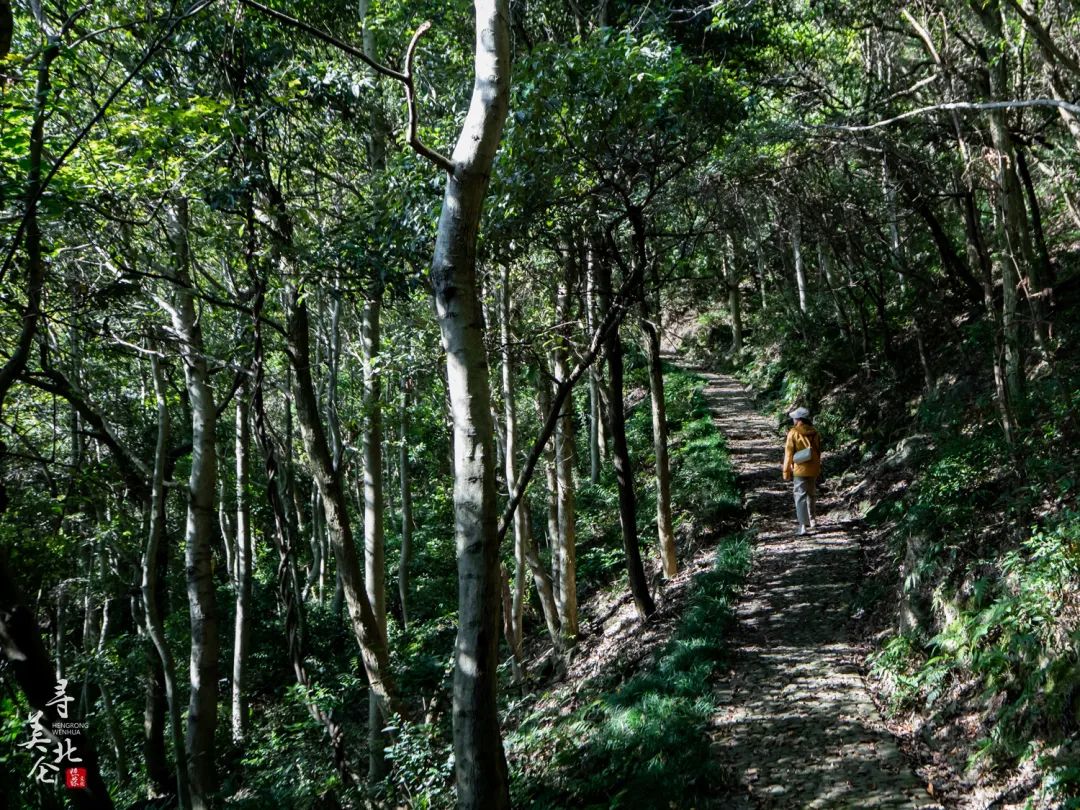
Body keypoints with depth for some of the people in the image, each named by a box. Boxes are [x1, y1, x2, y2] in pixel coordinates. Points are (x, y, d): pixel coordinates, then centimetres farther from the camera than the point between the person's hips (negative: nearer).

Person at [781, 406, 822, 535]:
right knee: (812, 494, 21)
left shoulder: (793, 433, -12)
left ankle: (803, 525, -12)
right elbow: (819, 451, 10)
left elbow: (789, 454, -9)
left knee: (801, 496, -3)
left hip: (800, 469, -5)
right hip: (814, 469, 5)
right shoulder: (815, 433, 1)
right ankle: (812, 520, 33)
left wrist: (786, 471, -2)